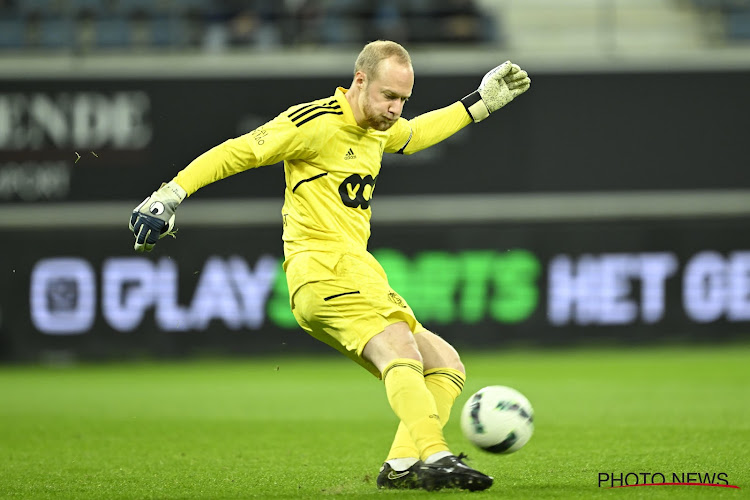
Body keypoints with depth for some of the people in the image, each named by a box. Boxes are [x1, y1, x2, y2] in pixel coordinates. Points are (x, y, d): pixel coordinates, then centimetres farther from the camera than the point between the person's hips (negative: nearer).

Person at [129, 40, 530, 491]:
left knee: (446, 366, 5)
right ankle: (436, 457, -48)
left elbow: (414, 135, 41)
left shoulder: (379, 127, 17)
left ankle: (402, 466, -10)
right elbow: (236, 153, -8)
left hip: (356, 273, 10)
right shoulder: (317, 122, -9)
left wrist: (481, 103, 39)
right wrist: (170, 196, -14)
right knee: (400, 352, -32)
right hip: (323, 269, -10)